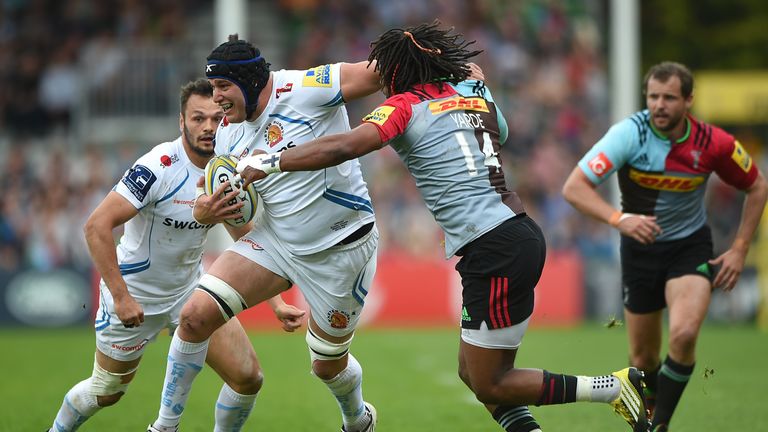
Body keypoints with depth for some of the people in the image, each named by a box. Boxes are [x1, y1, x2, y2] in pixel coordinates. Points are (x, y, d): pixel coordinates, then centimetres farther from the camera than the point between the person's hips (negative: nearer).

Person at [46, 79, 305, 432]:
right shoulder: (159, 167, -26)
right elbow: (97, 226, -30)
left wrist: (277, 303, -3)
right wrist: (121, 296, -31)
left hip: (189, 289, 5)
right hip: (134, 295, -5)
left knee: (248, 377, -6)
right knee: (105, 393, 10)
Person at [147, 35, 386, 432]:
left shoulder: (305, 90, -21)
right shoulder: (228, 133, -1)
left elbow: (379, 72, -23)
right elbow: (226, 198, 9)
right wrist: (203, 212, -16)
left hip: (340, 248, -5)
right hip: (273, 238, 5)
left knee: (328, 365, 10)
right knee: (195, 315, -10)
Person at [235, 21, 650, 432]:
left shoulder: (405, 106, -5)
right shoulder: (476, 93, 15)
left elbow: (343, 146, -19)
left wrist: (267, 163, -10)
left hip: (495, 252, -8)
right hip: (520, 233, 8)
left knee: (490, 386, 2)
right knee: (473, 373, 17)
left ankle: (619, 386, -1)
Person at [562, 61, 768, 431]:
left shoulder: (713, 143, -16)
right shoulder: (629, 133, -21)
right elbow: (574, 187, -26)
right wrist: (619, 219, -42)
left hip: (691, 248, -1)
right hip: (640, 249, 1)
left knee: (684, 334, -26)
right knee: (643, 357, 5)